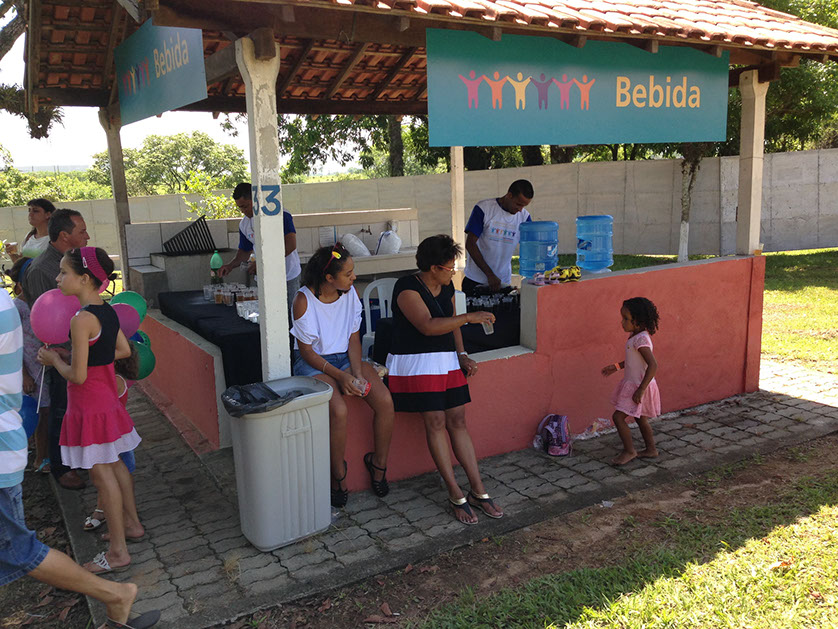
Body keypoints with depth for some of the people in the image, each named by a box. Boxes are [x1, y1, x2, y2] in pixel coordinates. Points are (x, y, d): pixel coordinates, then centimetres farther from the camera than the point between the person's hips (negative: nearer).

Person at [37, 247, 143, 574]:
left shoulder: (82, 320, -23)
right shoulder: (108, 311, 3)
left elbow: (77, 375, -22)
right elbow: (124, 350, 14)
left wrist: (55, 360, -4)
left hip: (89, 404, -9)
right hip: (107, 397, 9)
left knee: (101, 473, 0)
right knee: (114, 464, 21)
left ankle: (118, 552, 9)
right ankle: (132, 523, 36)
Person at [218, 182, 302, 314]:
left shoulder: (281, 215, -15)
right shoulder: (244, 225, 6)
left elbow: (291, 246, -23)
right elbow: (245, 250, 18)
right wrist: (231, 265, -2)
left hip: (288, 277, -5)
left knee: (291, 312, -2)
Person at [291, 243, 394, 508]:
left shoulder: (351, 293, -1)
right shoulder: (304, 300, -17)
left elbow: (354, 339, 4)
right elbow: (307, 351, -13)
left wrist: (357, 372, -12)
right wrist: (340, 376, -21)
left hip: (345, 357, 5)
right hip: (313, 363, -5)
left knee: (385, 401, -20)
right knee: (338, 410, -32)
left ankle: (379, 462, 3)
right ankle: (338, 475, -8)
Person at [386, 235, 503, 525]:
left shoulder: (447, 287, 14)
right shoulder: (407, 288, -12)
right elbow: (428, 326, -24)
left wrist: (462, 355, 8)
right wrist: (470, 317, -23)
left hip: (447, 361, 7)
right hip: (416, 363, -7)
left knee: (457, 421, 0)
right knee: (435, 421, -12)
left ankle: (478, 490, 3)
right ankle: (456, 495, -6)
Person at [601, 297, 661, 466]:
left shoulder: (641, 339, -24)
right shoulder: (635, 335, 6)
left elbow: (653, 365, -30)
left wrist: (641, 389, -30)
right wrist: (616, 366, 17)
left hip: (639, 385, -10)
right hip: (632, 383, 10)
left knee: (618, 416, -7)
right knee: (640, 418, 21)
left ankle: (629, 451, 6)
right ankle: (651, 449, 35)